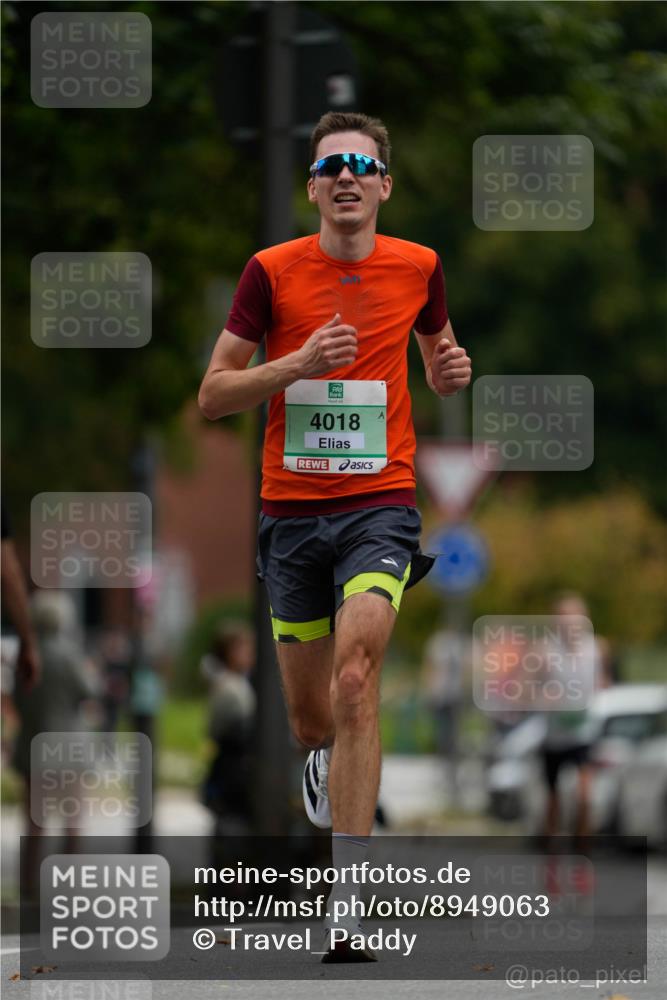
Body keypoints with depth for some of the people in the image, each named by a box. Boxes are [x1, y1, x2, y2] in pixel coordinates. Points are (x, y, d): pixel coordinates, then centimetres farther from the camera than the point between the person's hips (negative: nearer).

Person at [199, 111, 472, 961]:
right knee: (308, 714, 10)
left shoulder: (417, 268, 3)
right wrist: (299, 363, -17)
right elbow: (212, 395, -1)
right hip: (291, 510, 1)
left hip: (380, 504, -1)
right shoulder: (272, 271, -2)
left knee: (355, 684, -21)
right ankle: (325, 760, 51)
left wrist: (449, 373, 0)